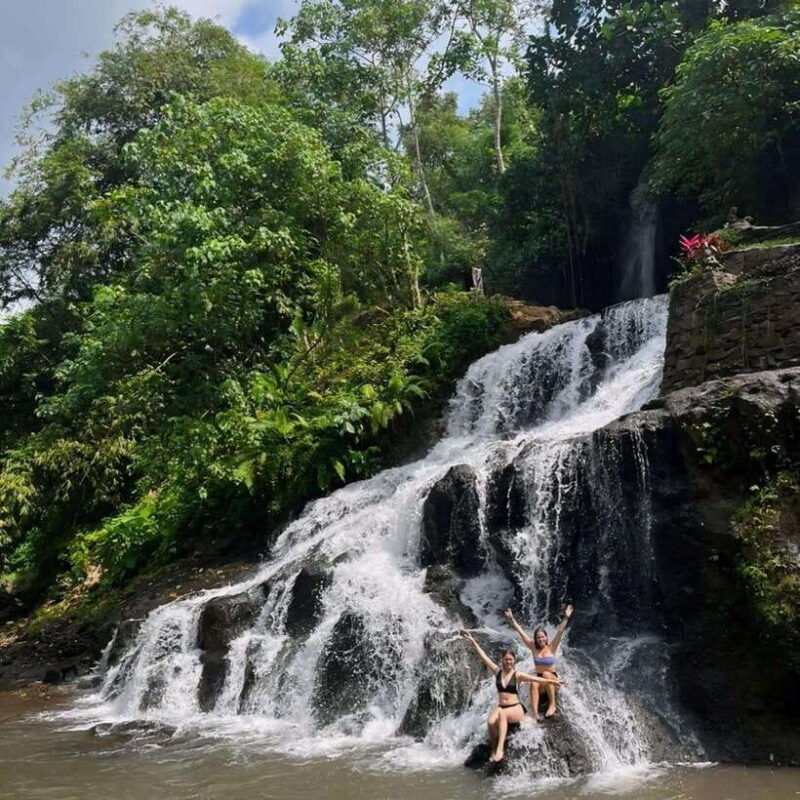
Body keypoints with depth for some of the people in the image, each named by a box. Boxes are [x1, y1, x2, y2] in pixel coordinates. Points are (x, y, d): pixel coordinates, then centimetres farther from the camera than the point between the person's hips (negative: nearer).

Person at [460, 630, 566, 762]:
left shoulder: (518, 675, -1)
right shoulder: (497, 672, 6)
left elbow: (536, 679, -12)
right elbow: (484, 657, 5)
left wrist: (551, 681, -25)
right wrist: (473, 642, 3)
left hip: (516, 709, -2)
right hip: (500, 707, 2)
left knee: (502, 714, -37)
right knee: (491, 722, -31)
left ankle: (500, 749, -39)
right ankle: (493, 750, -14)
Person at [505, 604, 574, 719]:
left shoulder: (551, 647, -5)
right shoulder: (533, 648, 1)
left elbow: (560, 632, -17)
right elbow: (520, 632, -2)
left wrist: (566, 618, -27)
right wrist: (512, 619, -7)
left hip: (553, 679, -2)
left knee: (546, 674, -34)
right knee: (534, 684, -32)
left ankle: (552, 704, -26)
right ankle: (534, 715, -42)